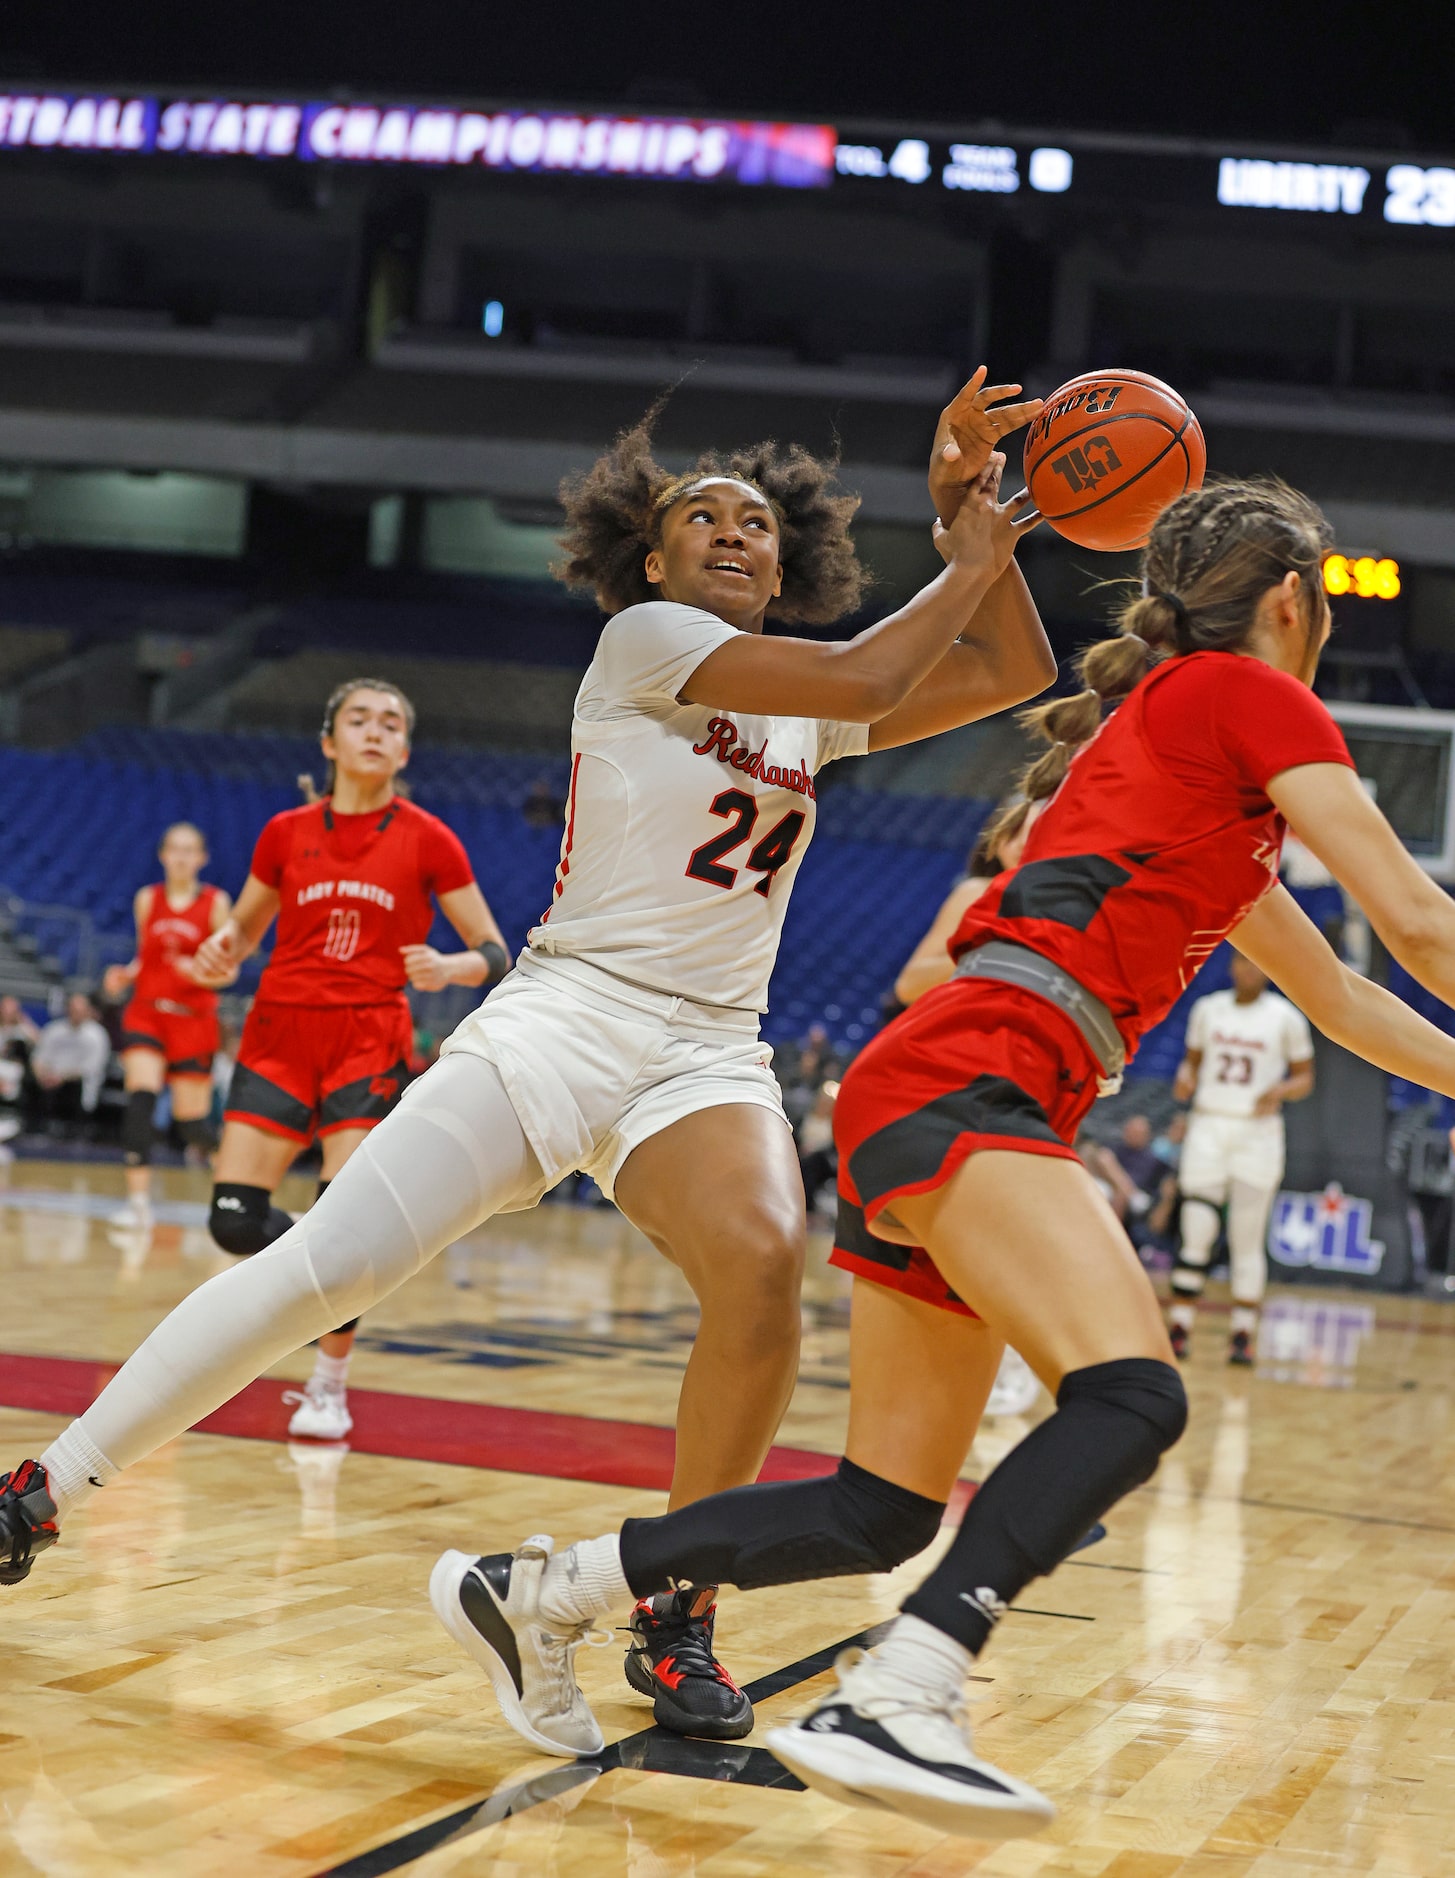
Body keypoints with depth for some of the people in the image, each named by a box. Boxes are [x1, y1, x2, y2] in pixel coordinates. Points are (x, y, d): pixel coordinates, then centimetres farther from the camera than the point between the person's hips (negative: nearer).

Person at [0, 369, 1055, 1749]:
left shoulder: (805, 712, 18)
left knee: (764, 1266, -28)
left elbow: (1019, 673, 20)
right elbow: (865, 678, -12)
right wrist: (972, 562, 2)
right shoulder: (643, 641, 0)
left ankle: (675, 1622, -14)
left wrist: (968, 513, 10)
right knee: (329, 1263, -13)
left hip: (709, 1055, 4)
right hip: (564, 1014, -4)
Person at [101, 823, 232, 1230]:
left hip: (193, 1017, -2)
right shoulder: (147, 899, 7)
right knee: (140, 1099, -19)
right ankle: (138, 1200, -20)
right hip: (146, 1012, 2)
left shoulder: (215, 903, -1)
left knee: (191, 1119, 0)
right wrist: (124, 975, -3)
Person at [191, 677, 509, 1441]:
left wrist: (448, 967, -20)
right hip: (279, 1033, 3)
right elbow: (243, 927, 19)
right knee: (235, 1220, -6)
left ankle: (329, 1386, 5)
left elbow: (494, 954, 1)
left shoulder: (426, 840, 0)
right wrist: (220, 951, -5)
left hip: (369, 1041, -2)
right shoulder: (287, 833, 6)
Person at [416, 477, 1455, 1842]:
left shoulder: (1163, 736, 29)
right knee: (1129, 1396, -28)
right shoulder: (1247, 697, 3)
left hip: (930, 1108, 10)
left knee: (886, 1514, 7)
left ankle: (532, 1591, 15)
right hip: (966, 1081, -10)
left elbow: (1339, 997, 36)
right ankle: (891, 1704, -41)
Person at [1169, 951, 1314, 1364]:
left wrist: (1281, 1091, -16)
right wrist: (1185, 1079, -5)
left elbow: (1305, 1078, 4)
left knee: (1249, 1240, 0)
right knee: (1196, 1233, -6)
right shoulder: (1208, 1009, 7)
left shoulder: (1286, 1018, -1)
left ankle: (1243, 1334, 6)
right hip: (1209, 1126, 2)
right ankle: (1179, 1327, 0)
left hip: (1258, 1132, -2)